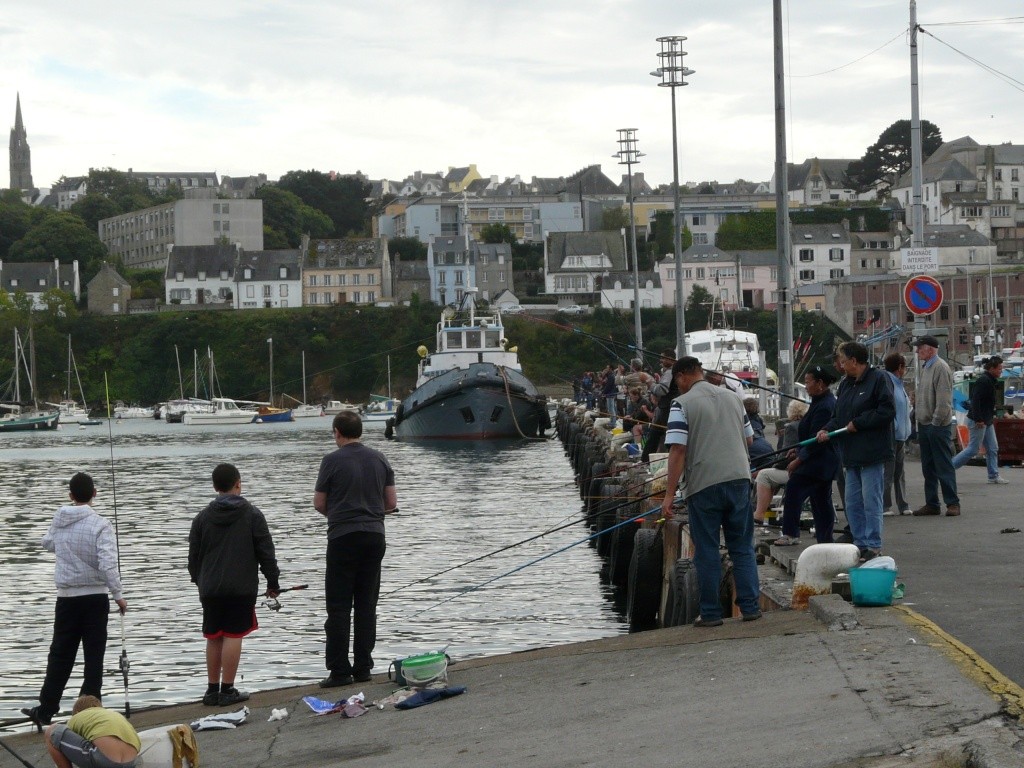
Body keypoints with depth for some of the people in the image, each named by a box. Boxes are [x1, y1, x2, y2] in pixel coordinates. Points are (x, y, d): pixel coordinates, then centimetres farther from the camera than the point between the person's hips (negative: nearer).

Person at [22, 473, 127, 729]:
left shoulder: (59, 521, 0)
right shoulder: (100, 525, -14)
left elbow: (48, 544, 20)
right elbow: (107, 564, -21)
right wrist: (118, 595, -14)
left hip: (66, 597, 4)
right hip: (94, 596, -4)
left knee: (60, 654, 12)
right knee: (93, 655, 3)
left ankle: (46, 709, 14)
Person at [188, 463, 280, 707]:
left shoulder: (202, 518, 6)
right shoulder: (252, 515, -2)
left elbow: (194, 555, 13)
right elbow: (266, 551, -1)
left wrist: (199, 580, 28)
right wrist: (273, 582, 8)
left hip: (210, 588, 3)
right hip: (242, 587, -3)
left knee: (213, 637, 10)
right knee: (233, 636, -3)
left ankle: (212, 689, 15)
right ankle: (227, 690, -4)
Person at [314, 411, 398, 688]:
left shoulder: (333, 461, -7)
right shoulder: (379, 459, 6)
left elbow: (319, 504, -2)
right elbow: (392, 503, 7)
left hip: (343, 538, -4)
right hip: (375, 536, 4)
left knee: (339, 607, 0)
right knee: (366, 605, 9)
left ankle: (339, 670, -2)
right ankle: (363, 668, 8)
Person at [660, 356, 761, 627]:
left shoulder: (682, 404, -6)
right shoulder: (732, 398, 12)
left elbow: (678, 451, -13)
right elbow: (748, 439, 21)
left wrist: (669, 494, -12)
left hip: (704, 483, -4)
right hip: (739, 478, 4)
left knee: (707, 551, 4)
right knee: (742, 548, 11)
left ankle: (711, 613, 7)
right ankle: (750, 607, 8)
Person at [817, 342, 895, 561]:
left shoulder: (878, 379, -9)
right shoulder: (846, 385, 17)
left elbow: (887, 411, -17)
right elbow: (838, 415, 20)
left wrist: (857, 423, -15)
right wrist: (827, 429, 0)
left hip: (872, 453, -9)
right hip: (851, 454, 9)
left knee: (871, 501, -6)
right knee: (853, 502, 11)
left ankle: (874, 546, -1)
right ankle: (860, 543, 18)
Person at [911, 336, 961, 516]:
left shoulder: (941, 368, -14)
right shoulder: (926, 367, 16)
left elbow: (944, 400, -18)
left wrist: (936, 421, -18)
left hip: (937, 426, -9)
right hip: (924, 425, 9)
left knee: (944, 466, -5)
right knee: (928, 467, 11)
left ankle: (952, 503, -1)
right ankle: (932, 504, 16)